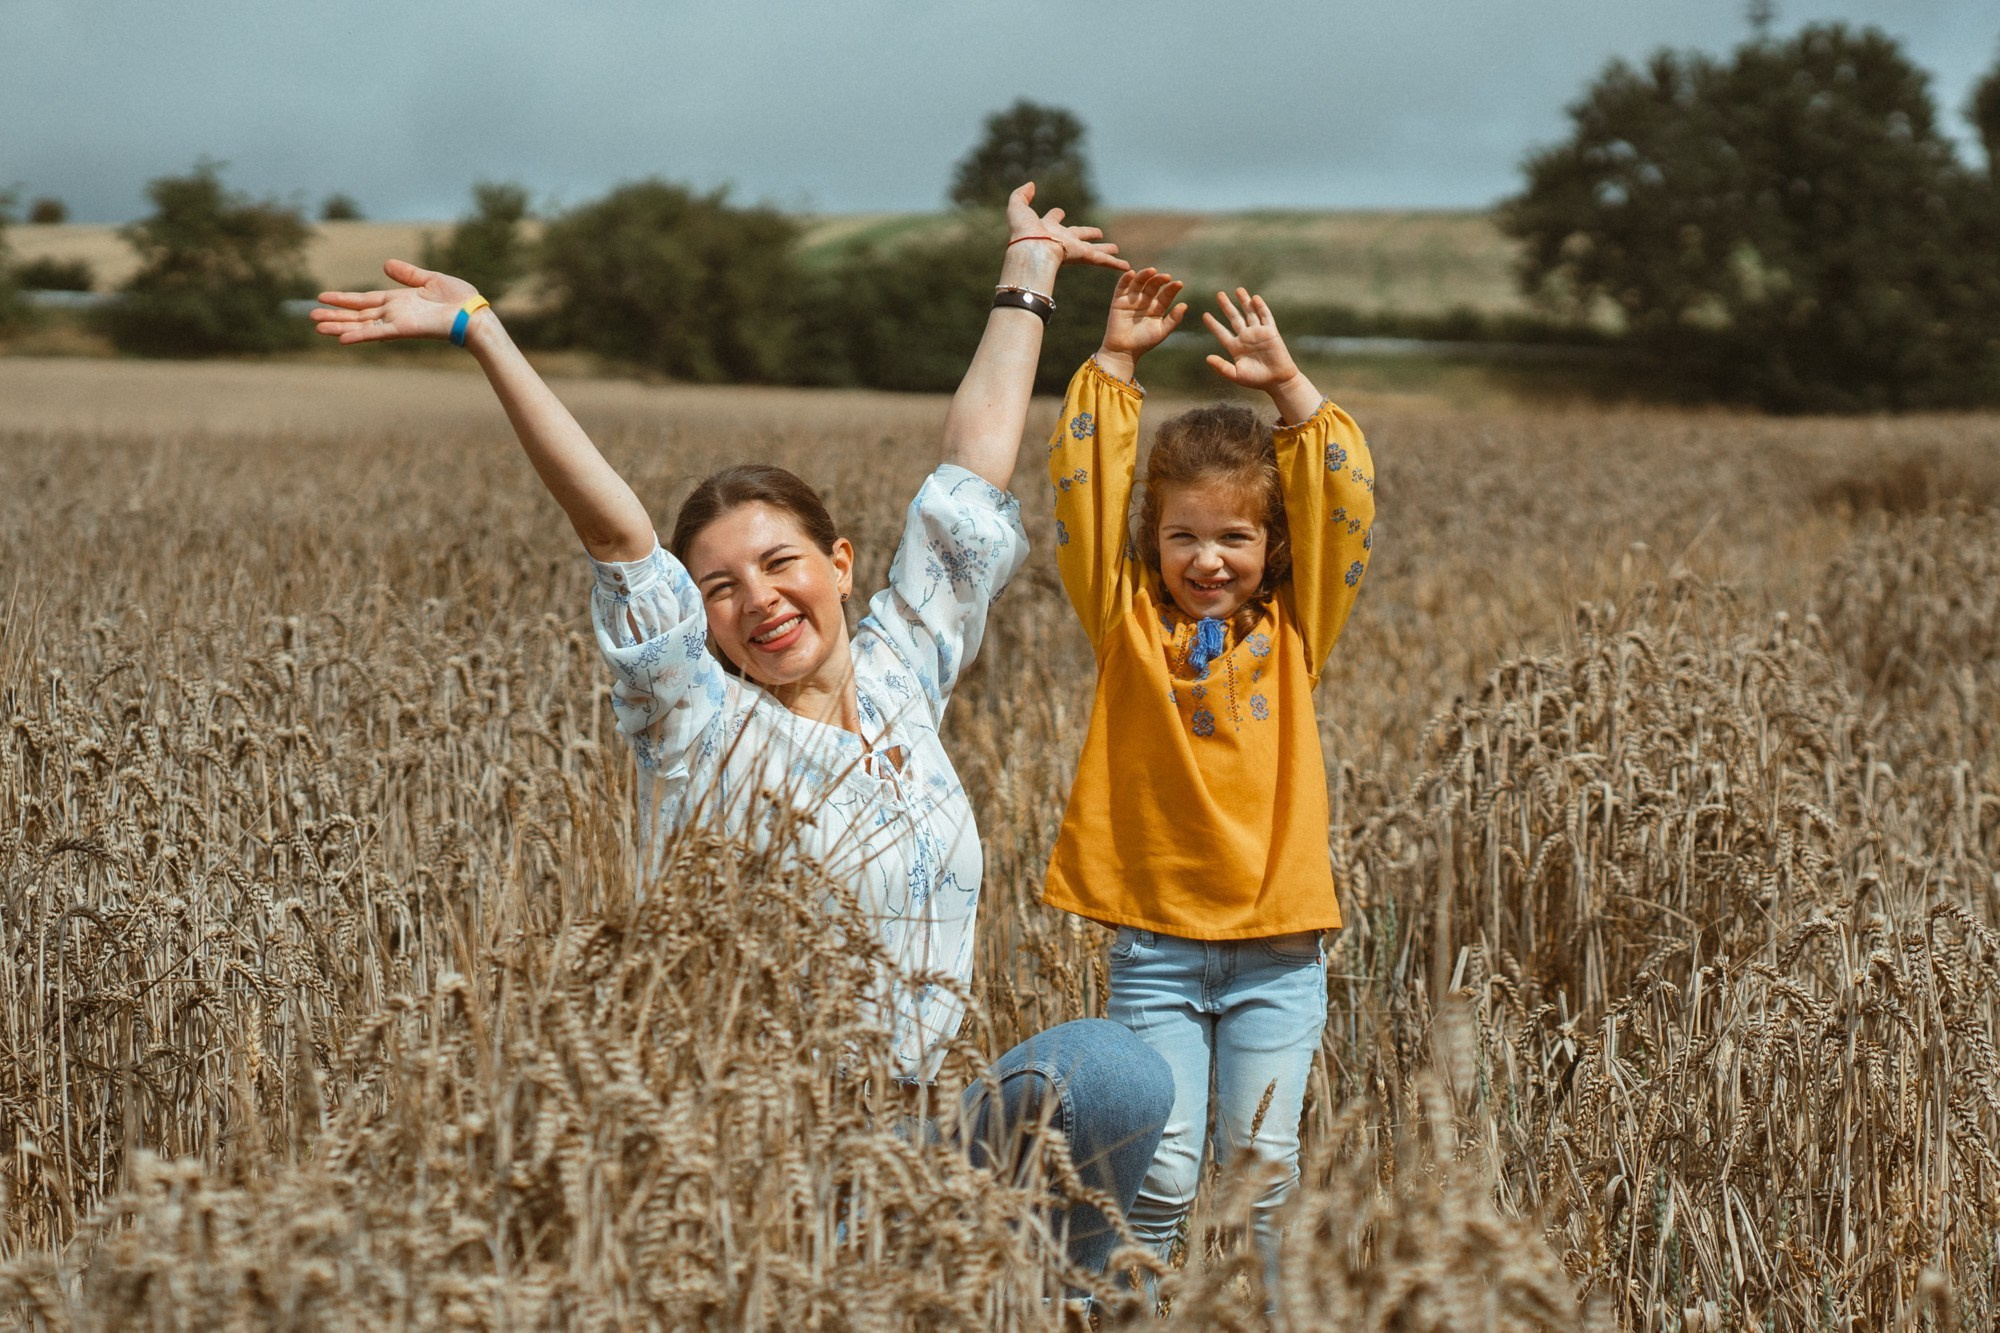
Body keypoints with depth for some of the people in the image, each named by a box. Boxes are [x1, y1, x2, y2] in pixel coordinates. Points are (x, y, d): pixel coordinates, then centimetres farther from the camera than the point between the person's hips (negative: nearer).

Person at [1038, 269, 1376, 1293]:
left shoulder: (1292, 631, 4)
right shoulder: (1129, 624, 2)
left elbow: (1346, 505, -3)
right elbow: (1084, 495, -5)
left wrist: (1289, 385, -8)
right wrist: (1113, 364, -8)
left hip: (1277, 947, 1)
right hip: (1156, 945, -1)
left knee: (1264, 1163, 5)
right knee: (1160, 1167, -3)